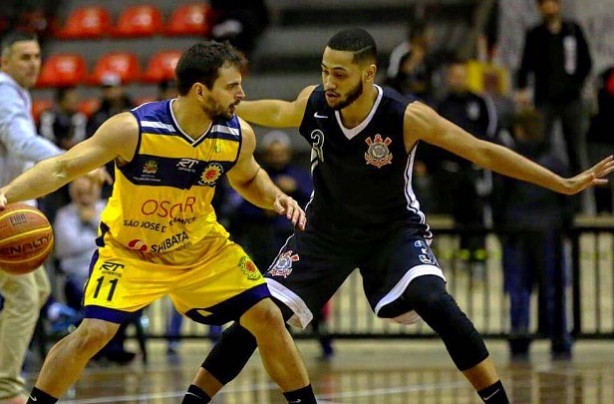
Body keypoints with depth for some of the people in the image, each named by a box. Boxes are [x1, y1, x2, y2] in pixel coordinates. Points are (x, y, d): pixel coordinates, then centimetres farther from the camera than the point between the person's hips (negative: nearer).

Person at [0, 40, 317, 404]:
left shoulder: (239, 135, -14)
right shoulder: (133, 129, -28)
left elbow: (248, 178, 11)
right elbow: (62, 168, -23)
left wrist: (276, 198, -10)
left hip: (202, 247, 4)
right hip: (129, 250, -4)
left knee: (268, 318, -1)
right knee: (94, 332, -20)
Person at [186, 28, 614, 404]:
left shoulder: (406, 117, -28)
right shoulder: (313, 104, -19)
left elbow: (483, 152, -24)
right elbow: (276, 112, 6)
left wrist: (565, 184, -26)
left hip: (394, 229, -3)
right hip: (327, 229, 3)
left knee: (433, 301, -29)